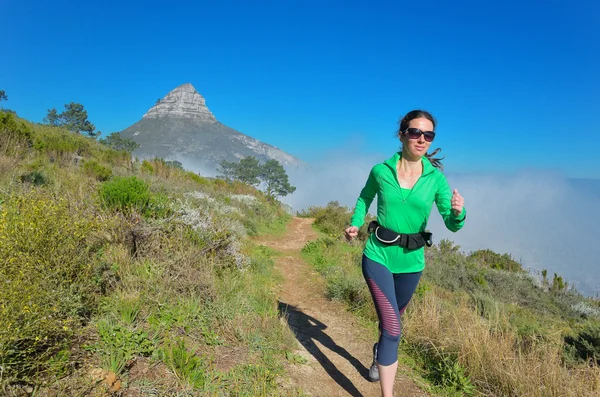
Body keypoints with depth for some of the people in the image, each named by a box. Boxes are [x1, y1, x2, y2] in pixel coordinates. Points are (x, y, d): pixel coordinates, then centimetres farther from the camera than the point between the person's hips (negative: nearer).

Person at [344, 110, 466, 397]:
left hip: (411, 261, 3)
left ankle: (379, 357, 56)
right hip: (378, 256, -2)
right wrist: (355, 223, -2)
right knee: (393, 327, -11)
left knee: (391, 318, 24)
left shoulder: (436, 178, -7)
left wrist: (458, 213, -30)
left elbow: (452, 225, -7)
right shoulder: (380, 171, -9)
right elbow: (365, 196, 12)